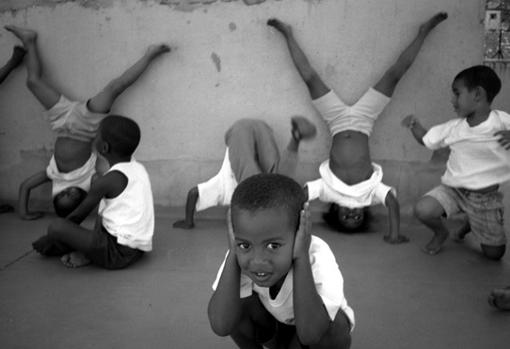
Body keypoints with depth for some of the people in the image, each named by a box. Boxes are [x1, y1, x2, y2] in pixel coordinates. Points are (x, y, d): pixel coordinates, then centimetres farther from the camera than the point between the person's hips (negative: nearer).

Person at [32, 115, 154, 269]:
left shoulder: (105, 181, -14)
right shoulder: (139, 168, 9)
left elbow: (78, 215, -3)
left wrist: (50, 237, 11)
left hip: (119, 253, -9)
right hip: (138, 248, 9)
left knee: (56, 226, -15)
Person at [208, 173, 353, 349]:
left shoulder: (317, 257, -36)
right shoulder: (242, 255, -28)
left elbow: (310, 333, -48)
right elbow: (221, 325, -39)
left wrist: (301, 257, -48)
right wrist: (233, 253, -40)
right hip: (269, 324, 2)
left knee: (335, 327, -34)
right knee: (238, 303, -25)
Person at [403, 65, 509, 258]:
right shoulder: (454, 127, -2)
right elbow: (426, 139, 10)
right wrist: (414, 125, -9)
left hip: (485, 196, -2)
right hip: (452, 189, 2)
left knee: (494, 253, 4)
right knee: (422, 209, -27)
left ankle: (472, 224, 37)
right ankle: (441, 232, 9)